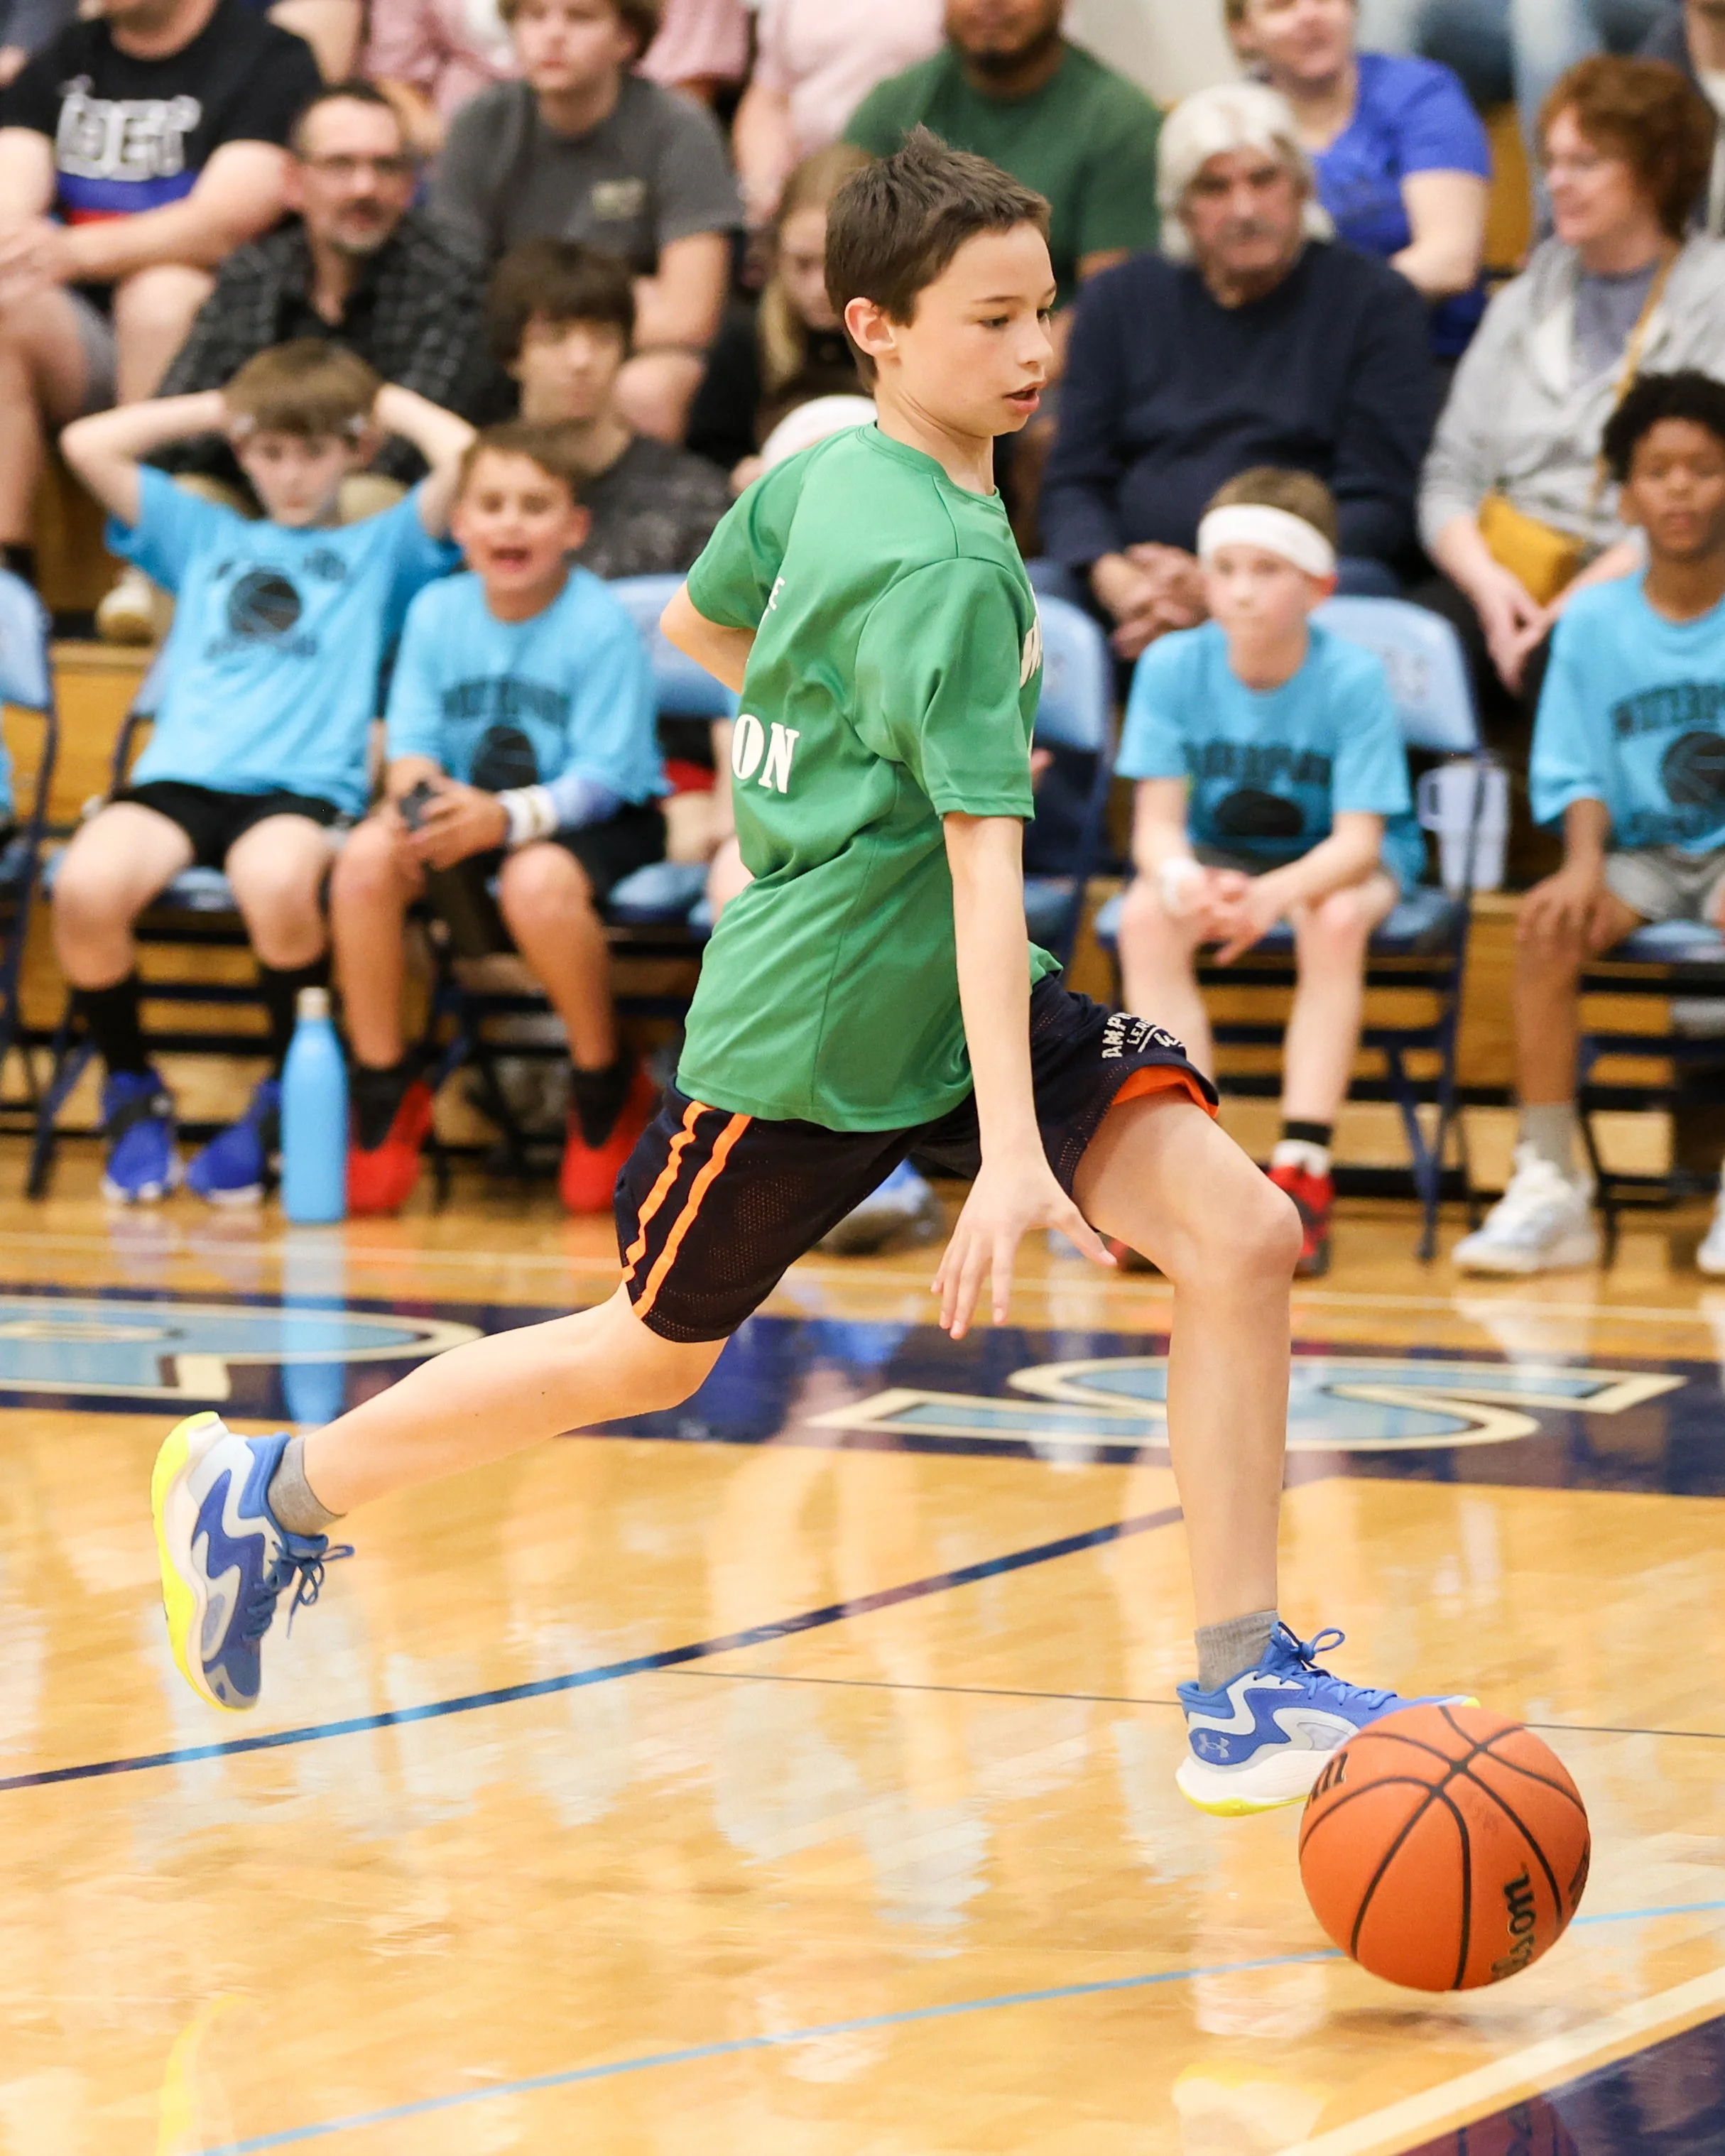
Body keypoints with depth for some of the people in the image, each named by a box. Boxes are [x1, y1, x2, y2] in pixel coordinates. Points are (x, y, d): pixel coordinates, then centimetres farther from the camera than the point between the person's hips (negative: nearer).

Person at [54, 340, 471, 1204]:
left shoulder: (379, 549, 22)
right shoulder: (202, 536, 30)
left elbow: (466, 458, 5)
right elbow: (87, 444, 23)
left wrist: (390, 404, 22)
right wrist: (214, 410, 28)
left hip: (302, 786, -2)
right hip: (178, 775, 2)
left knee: (276, 885, -39)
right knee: (86, 885, -31)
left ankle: (287, 1098, -14)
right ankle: (131, 1093, -6)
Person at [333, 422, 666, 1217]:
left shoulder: (600, 626, -16)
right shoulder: (437, 613, -1)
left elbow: (600, 778, -20)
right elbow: (414, 741, -1)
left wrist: (509, 818, -38)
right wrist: (413, 794, -26)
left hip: (599, 820, -5)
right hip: (467, 802, 5)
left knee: (537, 881, -39)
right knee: (365, 858, -25)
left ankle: (609, 1096, -13)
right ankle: (383, 1094, -9)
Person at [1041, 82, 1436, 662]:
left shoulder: (1376, 301, 8)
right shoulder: (1118, 302, 18)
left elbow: (1378, 505, 0)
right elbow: (1074, 485, 13)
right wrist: (1112, 580, -12)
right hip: (1133, 577, 2)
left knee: (1357, 584, -38)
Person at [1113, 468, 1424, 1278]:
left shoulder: (1352, 679, -22)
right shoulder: (1173, 666, -15)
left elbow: (1357, 841, -25)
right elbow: (1157, 820, -16)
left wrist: (1274, 894, -45)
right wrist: (1179, 878, -41)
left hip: (1338, 858, -2)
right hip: (1213, 852, 2)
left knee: (1337, 919, -36)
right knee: (1146, 919, -29)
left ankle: (1302, 1170, -35)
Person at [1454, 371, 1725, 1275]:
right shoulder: (1594, 623, 4)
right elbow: (1578, 774, 4)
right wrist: (1585, 863, -15)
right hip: (1644, 851, 3)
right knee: (1546, 924, -26)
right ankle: (1549, 1185, -23)